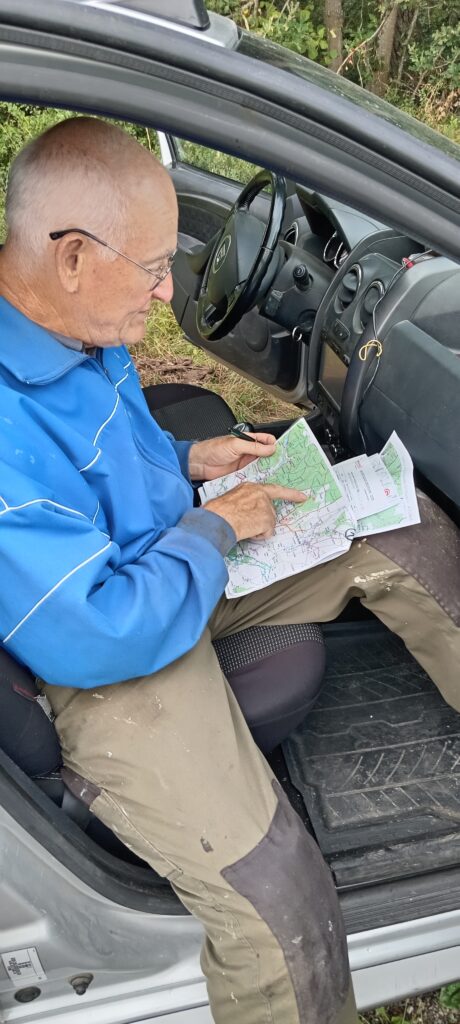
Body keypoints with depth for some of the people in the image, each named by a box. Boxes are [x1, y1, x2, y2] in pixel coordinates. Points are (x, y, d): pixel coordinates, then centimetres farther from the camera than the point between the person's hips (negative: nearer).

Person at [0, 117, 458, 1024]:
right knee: (281, 911, -24)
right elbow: (94, 639, -30)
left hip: (178, 550, 9)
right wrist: (214, 530, -17)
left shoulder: (80, 326, -1)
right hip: (105, 666, -9)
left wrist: (186, 460, 2)